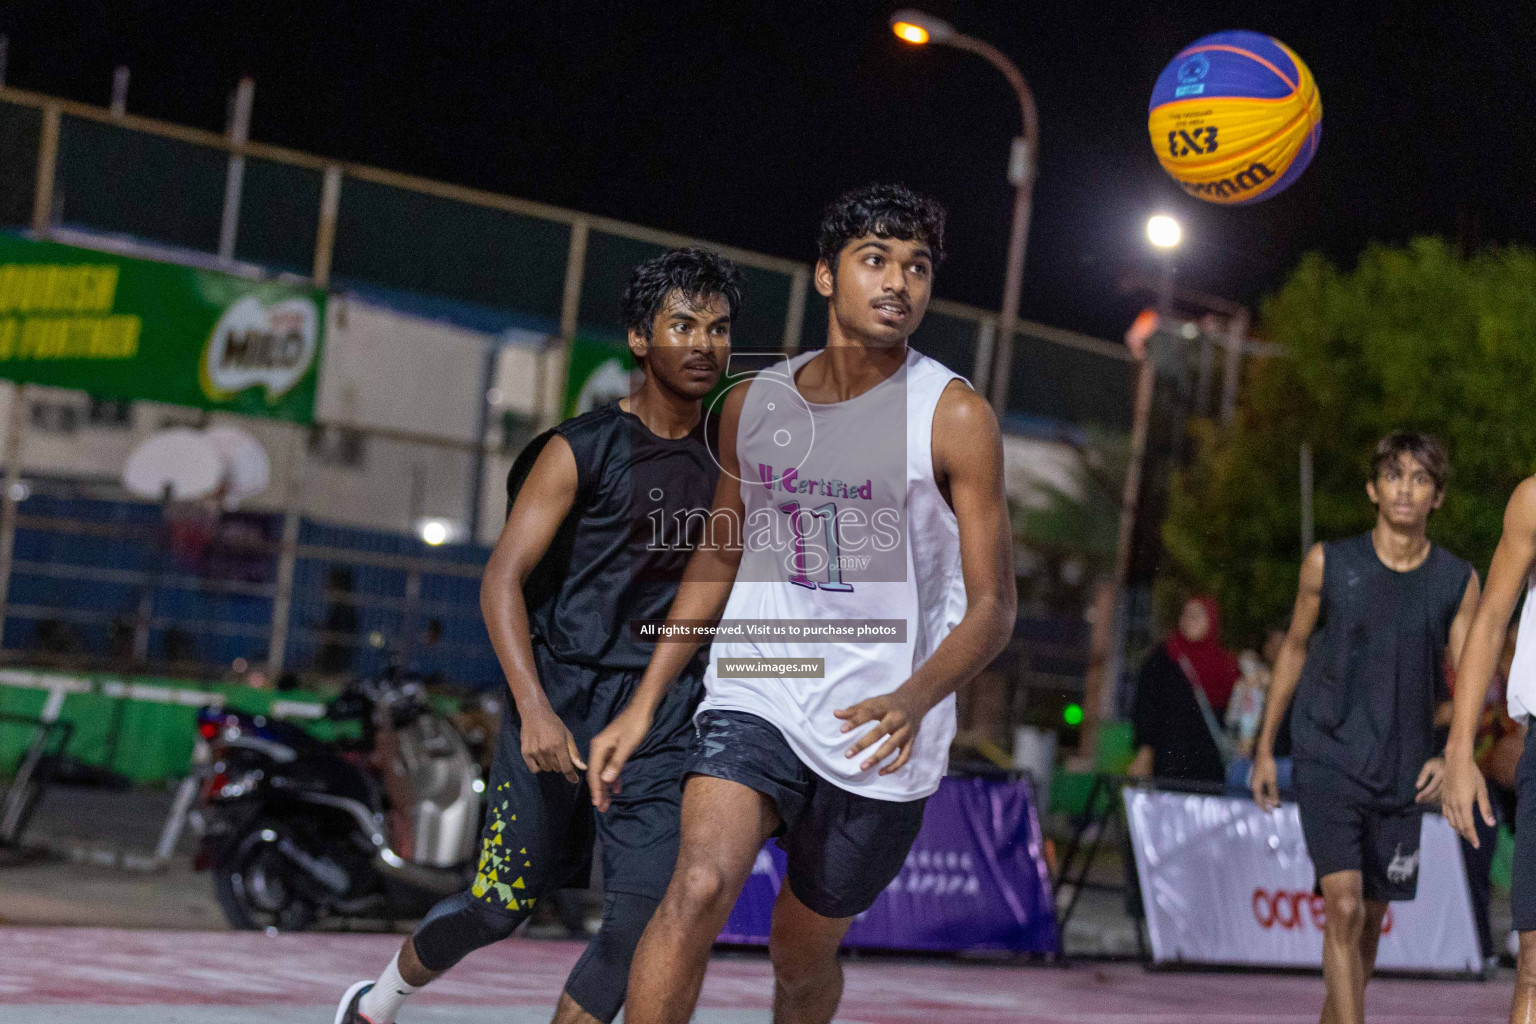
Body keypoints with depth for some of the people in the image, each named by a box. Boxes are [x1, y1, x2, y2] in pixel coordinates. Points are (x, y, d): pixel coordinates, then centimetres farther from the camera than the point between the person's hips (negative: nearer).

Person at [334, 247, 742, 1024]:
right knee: (502, 903, 4)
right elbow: (503, 580, -11)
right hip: (560, 710, -4)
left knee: (643, 920, -9)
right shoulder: (583, 450, -7)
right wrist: (534, 707, -24)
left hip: (665, 726, 4)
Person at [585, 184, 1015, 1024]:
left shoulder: (954, 417, -7)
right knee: (699, 886, -25)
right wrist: (644, 704, 12)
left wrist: (914, 699, -29)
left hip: (878, 740, -1)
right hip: (755, 698, 1)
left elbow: (992, 607, -9)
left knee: (802, 956, 13)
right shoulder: (752, 405, 5)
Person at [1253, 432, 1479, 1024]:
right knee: (1344, 907, -16)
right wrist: (1265, 748, 13)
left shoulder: (1457, 582, 2)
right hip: (1328, 759, -2)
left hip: (1401, 771, 3)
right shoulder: (1329, 564, -1)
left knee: (1371, 918, 11)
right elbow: (1295, 648, 11)